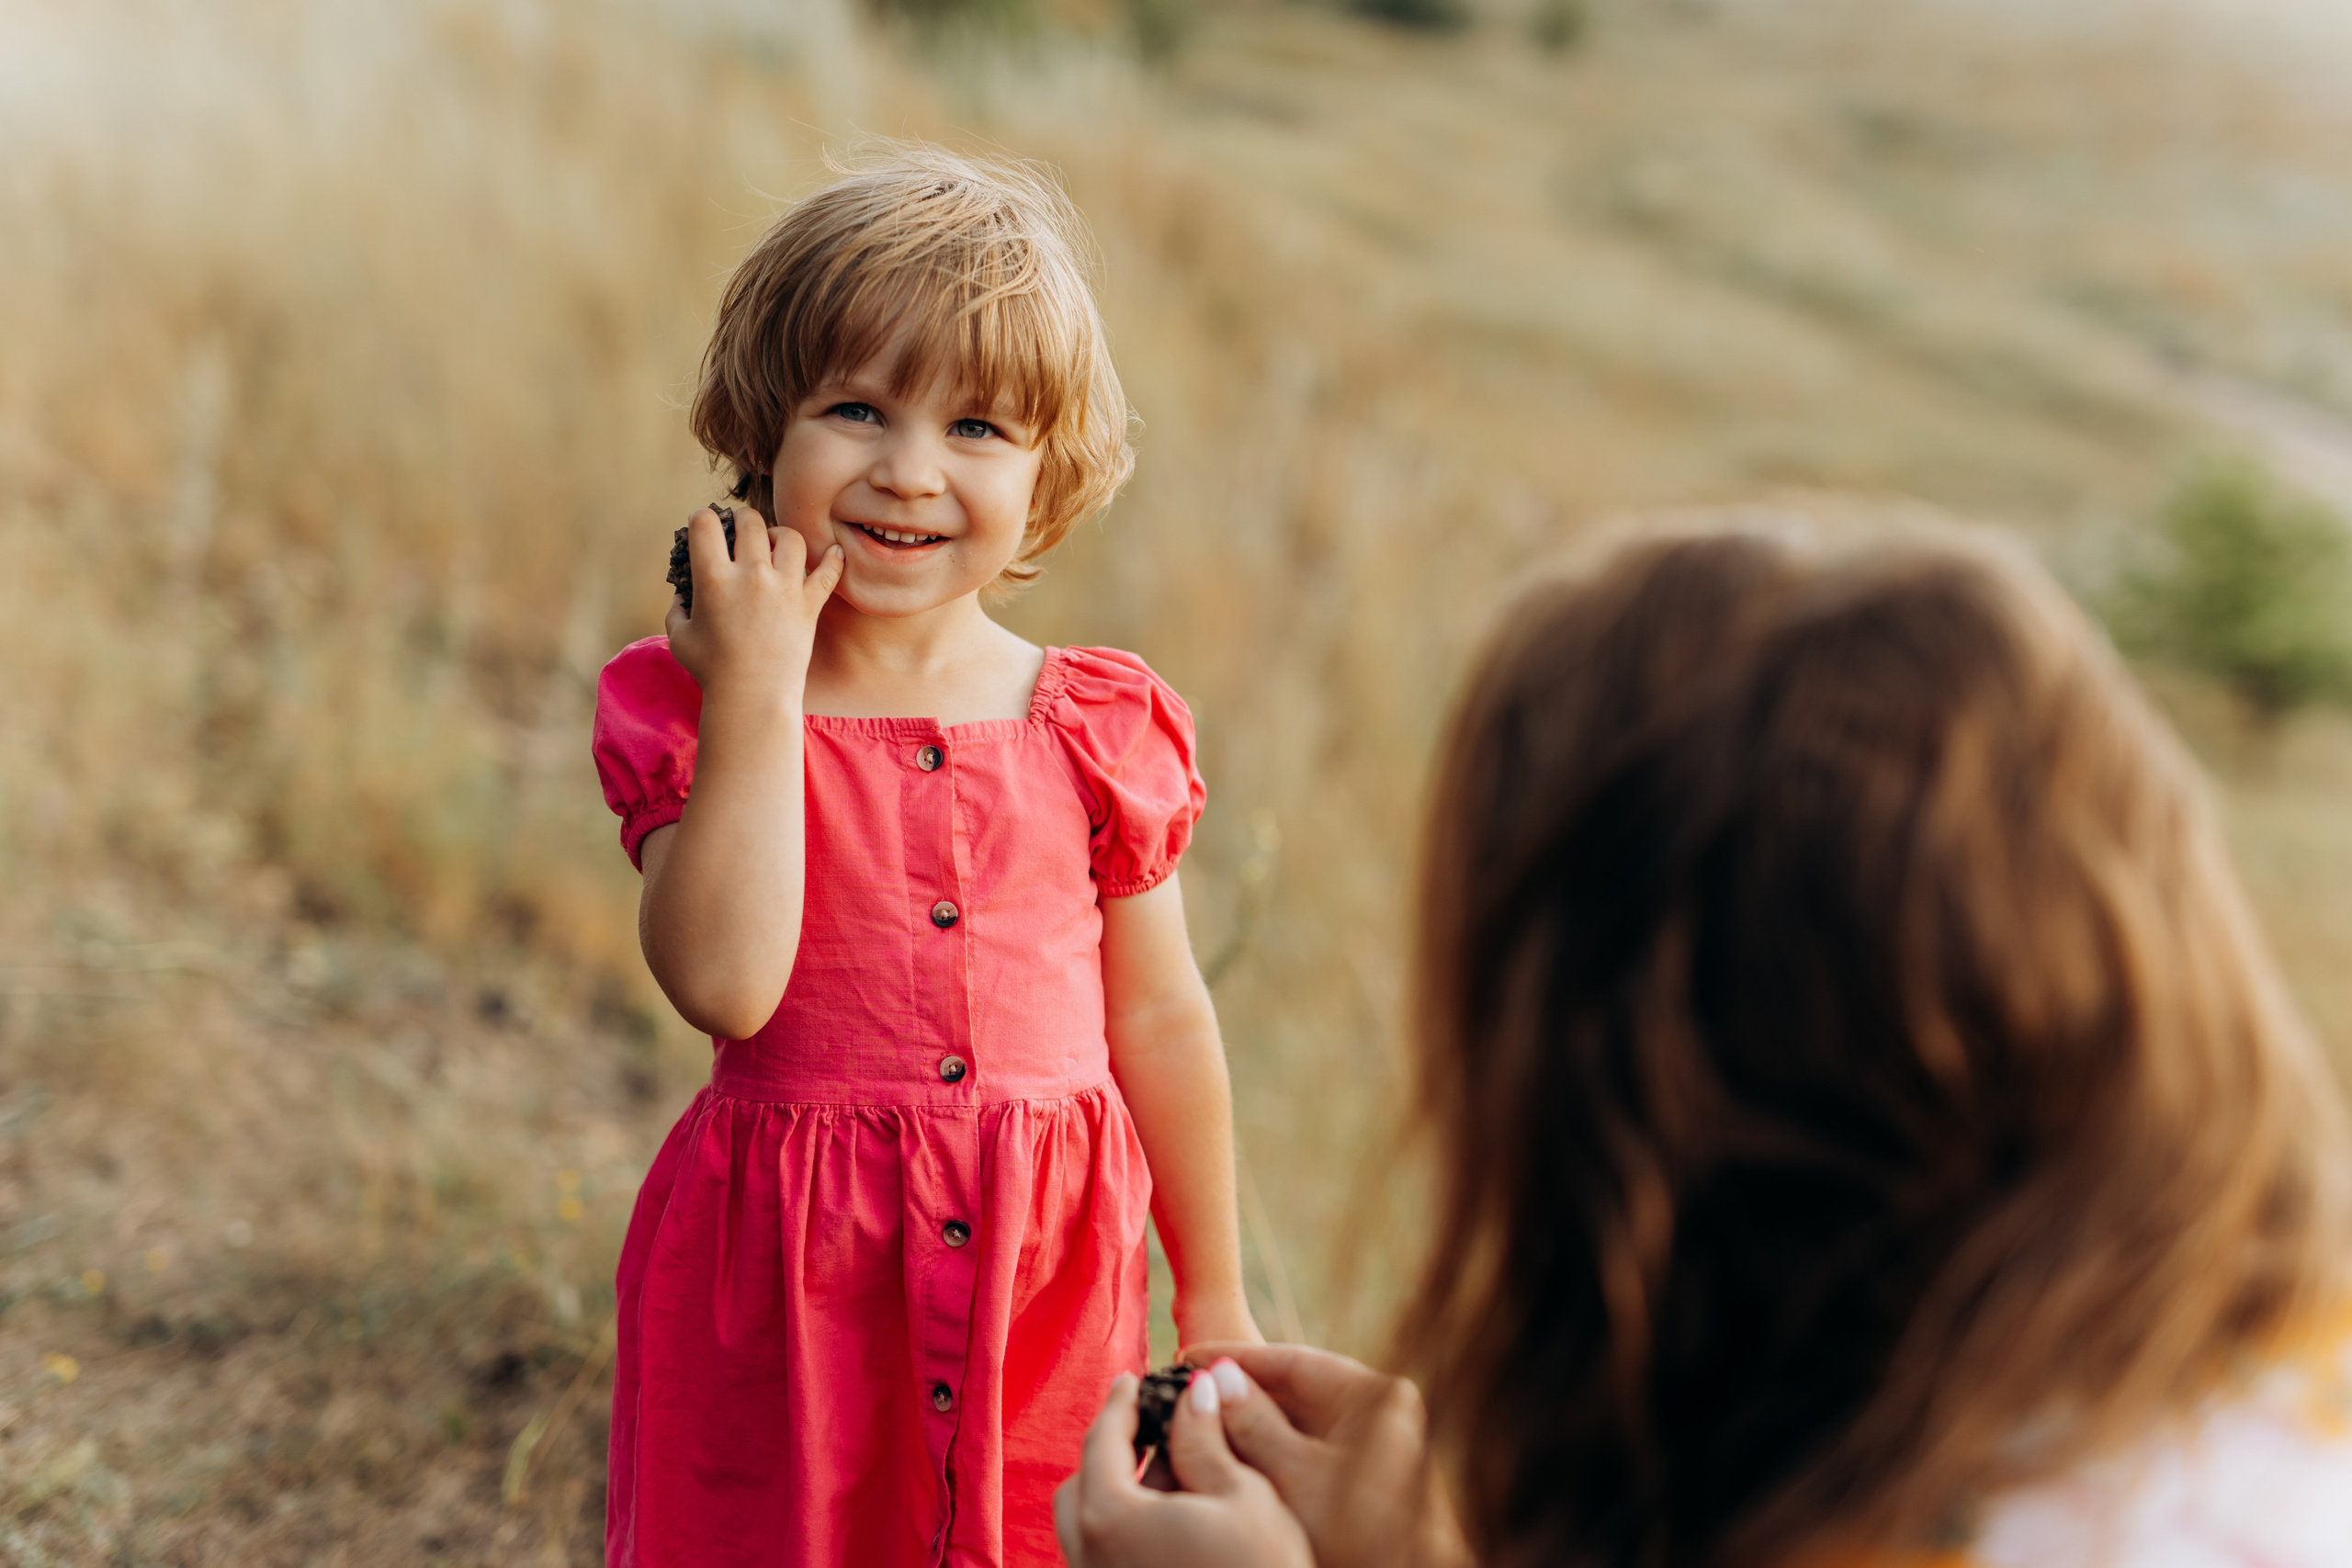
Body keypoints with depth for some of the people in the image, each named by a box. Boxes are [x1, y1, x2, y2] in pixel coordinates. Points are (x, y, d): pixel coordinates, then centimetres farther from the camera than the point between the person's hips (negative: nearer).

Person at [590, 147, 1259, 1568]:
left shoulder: (1101, 727, -1)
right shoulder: (694, 703, -6)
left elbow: (1161, 1023, 7)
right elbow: (725, 982, -22)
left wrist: (1217, 1301, 13)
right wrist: (761, 684, -21)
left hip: (1040, 1275, 2)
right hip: (788, 1290, -1)